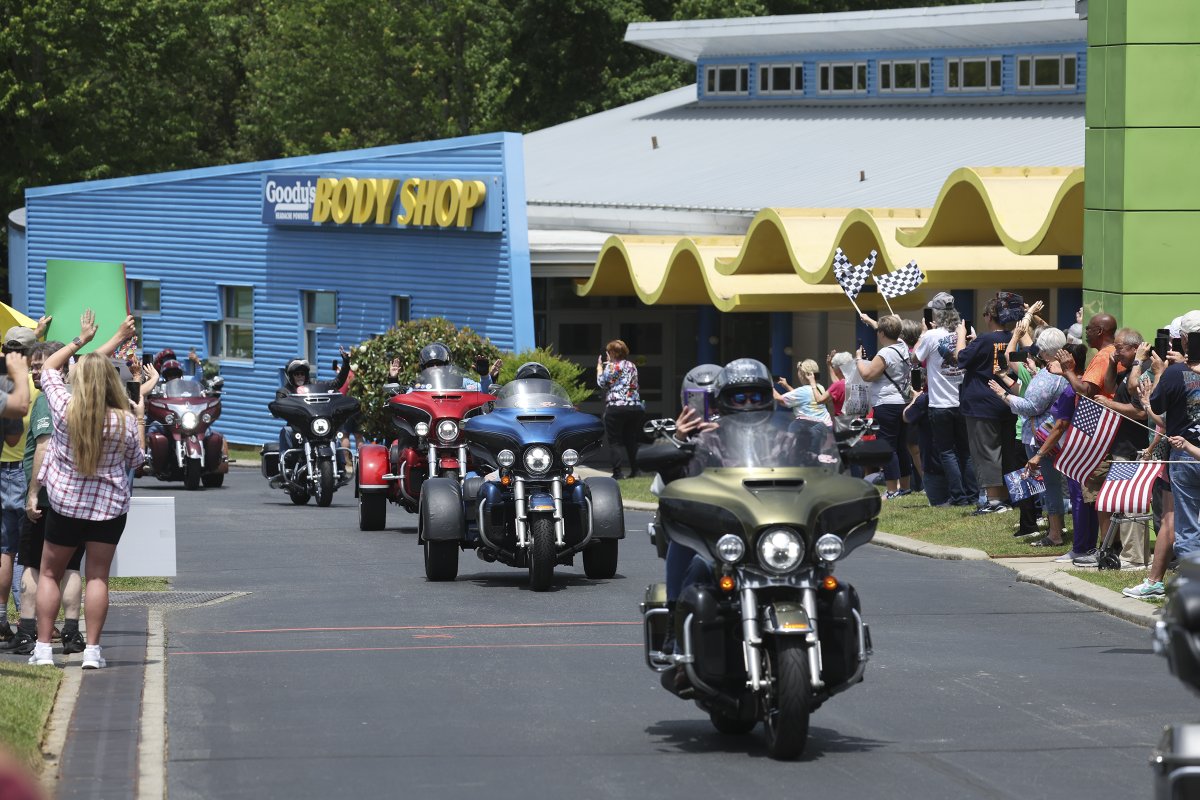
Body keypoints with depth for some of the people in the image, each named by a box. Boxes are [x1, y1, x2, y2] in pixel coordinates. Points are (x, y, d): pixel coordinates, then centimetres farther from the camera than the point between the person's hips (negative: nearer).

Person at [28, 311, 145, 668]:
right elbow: (135, 460, 5)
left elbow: (48, 368, 3)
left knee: (49, 574, 12)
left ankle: (43, 648, 7)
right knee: (98, 576, 6)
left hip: (64, 503, 0)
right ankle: (92, 649, 0)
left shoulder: (64, 409, -14)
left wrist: (81, 340, 9)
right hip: (109, 505, 0)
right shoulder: (125, 422, -13)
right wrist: (140, 419, 13)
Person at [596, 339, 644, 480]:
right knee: (631, 440, 15)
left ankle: (617, 472, -12)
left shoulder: (611, 366, -5)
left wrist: (599, 367, 11)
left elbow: (601, 383, -4)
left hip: (615, 406, -6)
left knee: (615, 441, -3)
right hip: (634, 406, 6)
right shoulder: (632, 366, 15)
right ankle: (634, 470, 15)